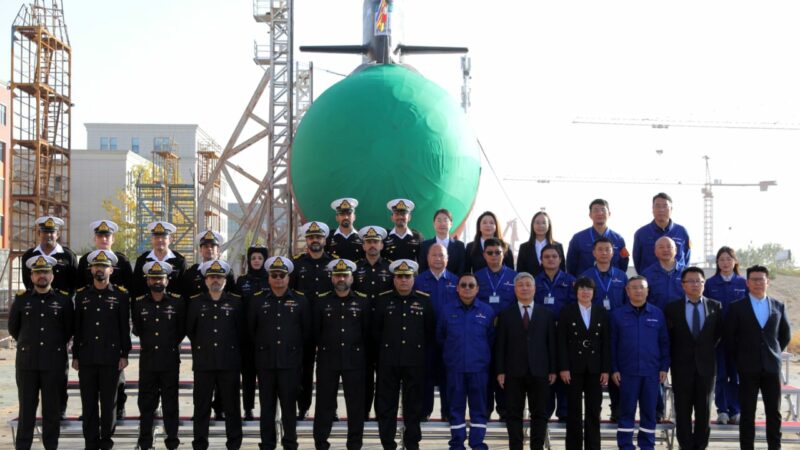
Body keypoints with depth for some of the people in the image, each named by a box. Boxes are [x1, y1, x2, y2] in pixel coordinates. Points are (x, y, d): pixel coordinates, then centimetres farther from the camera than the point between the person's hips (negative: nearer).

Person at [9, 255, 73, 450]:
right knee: (27, 406, 5)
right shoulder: (21, 299, 5)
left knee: (52, 407, 4)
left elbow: (69, 329, 11)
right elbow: (13, 328, 15)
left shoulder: (64, 300, 3)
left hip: (54, 362, -1)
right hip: (27, 362, 1)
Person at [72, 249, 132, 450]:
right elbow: (77, 327, 9)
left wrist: (124, 355, -4)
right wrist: (75, 356, 6)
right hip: (87, 357, 2)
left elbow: (125, 327, 1)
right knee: (88, 402, 5)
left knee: (109, 401, 3)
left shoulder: (121, 295, 1)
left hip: (111, 357, -2)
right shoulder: (82, 295, 8)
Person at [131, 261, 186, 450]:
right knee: (146, 402, 6)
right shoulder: (139, 303, 3)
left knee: (170, 401, 5)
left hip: (170, 360, -1)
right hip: (147, 360, 1)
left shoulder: (177, 302, -1)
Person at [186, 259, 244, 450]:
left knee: (232, 405, 6)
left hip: (229, 362, -1)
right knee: (201, 406, 5)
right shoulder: (196, 302, 5)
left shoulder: (236, 302, 3)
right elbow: (190, 330, 14)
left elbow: (242, 330, 10)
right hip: (203, 362, 1)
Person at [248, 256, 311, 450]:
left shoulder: (300, 301, 1)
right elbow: (250, 330, 10)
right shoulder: (257, 300, 4)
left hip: (290, 362, -1)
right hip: (265, 362, 1)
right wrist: (261, 347, 11)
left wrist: (296, 348, 8)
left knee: (289, 405, 4)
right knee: (267, 406, 7)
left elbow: (307, 331, 7)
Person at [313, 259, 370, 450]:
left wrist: (357, 348, 6)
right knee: (324, 403, 5)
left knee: (356, 403, 5)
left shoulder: (363, 301, 2)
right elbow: (315, 331, 8)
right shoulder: (321, 301, 3)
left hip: (355, 360, 0)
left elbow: (368, 332, 5)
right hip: (327, 360, 0)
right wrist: (325, 347, 9)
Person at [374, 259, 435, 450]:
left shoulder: (425, 300, 3)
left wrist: (420, 348, 6)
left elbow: (430, 330, 7)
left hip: (415, 362, 0)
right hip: (388, 362, 0)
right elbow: (376, 329, 9)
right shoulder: (383, 300, 4)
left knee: (414, 404, 7)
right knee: (386, 404, 4)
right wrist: (386, 347, 8)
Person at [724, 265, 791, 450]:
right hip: (748, 368, -2)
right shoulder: (737, 307, 0)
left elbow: (786, 334, 18)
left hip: (772, 366, 2)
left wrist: (774, 353, 12)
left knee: (774, 413, 5)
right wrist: (739, 360, 2)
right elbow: (729, 337, 2)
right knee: (747, 413, 1)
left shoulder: (778, 306, 8)